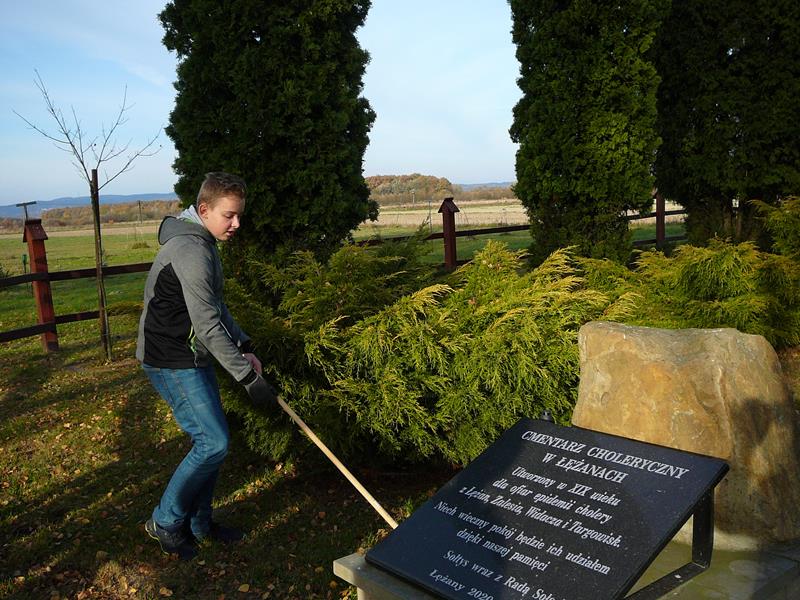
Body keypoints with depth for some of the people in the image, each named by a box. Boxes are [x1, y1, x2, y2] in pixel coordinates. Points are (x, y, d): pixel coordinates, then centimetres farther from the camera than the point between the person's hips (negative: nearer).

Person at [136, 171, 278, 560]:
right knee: (213, 442, -8)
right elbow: (208, 326, -26)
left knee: (210, 440, 13)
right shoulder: (191, 251, -22)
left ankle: (199, 523, 28)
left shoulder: (201, 243, 12)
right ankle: (165, 522, 11)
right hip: (171, 363, -10)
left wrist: (244, 348, 8)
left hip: (191, 357, 10)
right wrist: (248, 378, -24)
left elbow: (216, 308, 18)